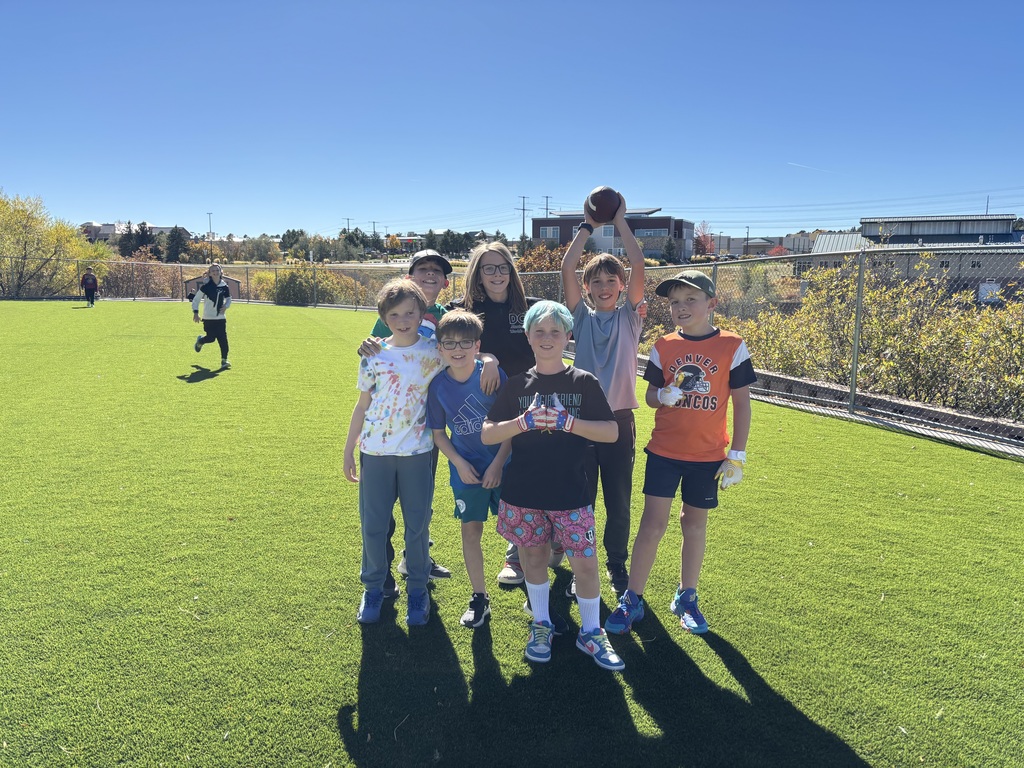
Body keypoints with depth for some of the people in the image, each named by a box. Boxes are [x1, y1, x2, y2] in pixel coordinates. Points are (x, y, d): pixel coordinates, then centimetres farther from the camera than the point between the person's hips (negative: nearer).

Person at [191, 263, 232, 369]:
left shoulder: (224, 286, 4)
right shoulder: (206, 286, -7)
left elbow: (228, 298, 16)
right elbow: (196, 299, -2)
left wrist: (226, 306, -5)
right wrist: (195, 312, -10)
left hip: (221, 317, 3)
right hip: (209, 318, -3)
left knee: (223, 339, -6)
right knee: (211, 338, -2)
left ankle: (224, 360, -1)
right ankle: (200, 340, 34)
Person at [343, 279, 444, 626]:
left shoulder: (434, 353, -3)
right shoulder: (374, 356, -1)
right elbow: (362, 405, 6)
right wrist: (349, 450, 8)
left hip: (416, 453, 0)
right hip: (375, 452, 1)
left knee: (418, 526, 7)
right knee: (372, 525, 7)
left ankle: (417, 590, 26)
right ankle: (373, 588, 28)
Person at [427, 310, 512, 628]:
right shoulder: (438, 385, -7)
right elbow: (438, 432, 3)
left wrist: (497, 464, -12)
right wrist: (459, 464, -9)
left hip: (503, 465, -2)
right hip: (466, 469, 2)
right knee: (471, 530, 7)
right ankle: (479, 597, 24)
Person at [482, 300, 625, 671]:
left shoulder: (584, 382, -1)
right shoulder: (516, 385, 2)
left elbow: (611, 432, -6)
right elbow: (487, 435, -3)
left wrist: (567, 422, -18)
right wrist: (525, 421, -18)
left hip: (570, 491, -1)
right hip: (523, 491, 2)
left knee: (585, 562, 0)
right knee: (534, 557, 13)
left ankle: (591, 632, 22)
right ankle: (541, 625, 34)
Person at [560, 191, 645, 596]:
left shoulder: (629, 316, 5)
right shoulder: (581, 316, 6)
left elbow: (638, 266, -7)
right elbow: (566, 269, -5)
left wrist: (620, 222, -3)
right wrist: (587, 225, -2)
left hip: (619, 421, 0)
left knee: (619, 503, 10)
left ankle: (617, 566, 29)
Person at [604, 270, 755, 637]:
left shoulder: (732, 346, -6)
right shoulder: (664, 346, 0)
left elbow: (741, 402, -2)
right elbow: (650, 395, 7)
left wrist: (737, 455, -4)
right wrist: (664, 395, -17)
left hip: (707, 455, 0)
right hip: (664, 450, 1)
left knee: (695, 523, 12)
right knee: (653, 522, 0)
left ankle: (686, 597, 29)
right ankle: (632, 600, 11)